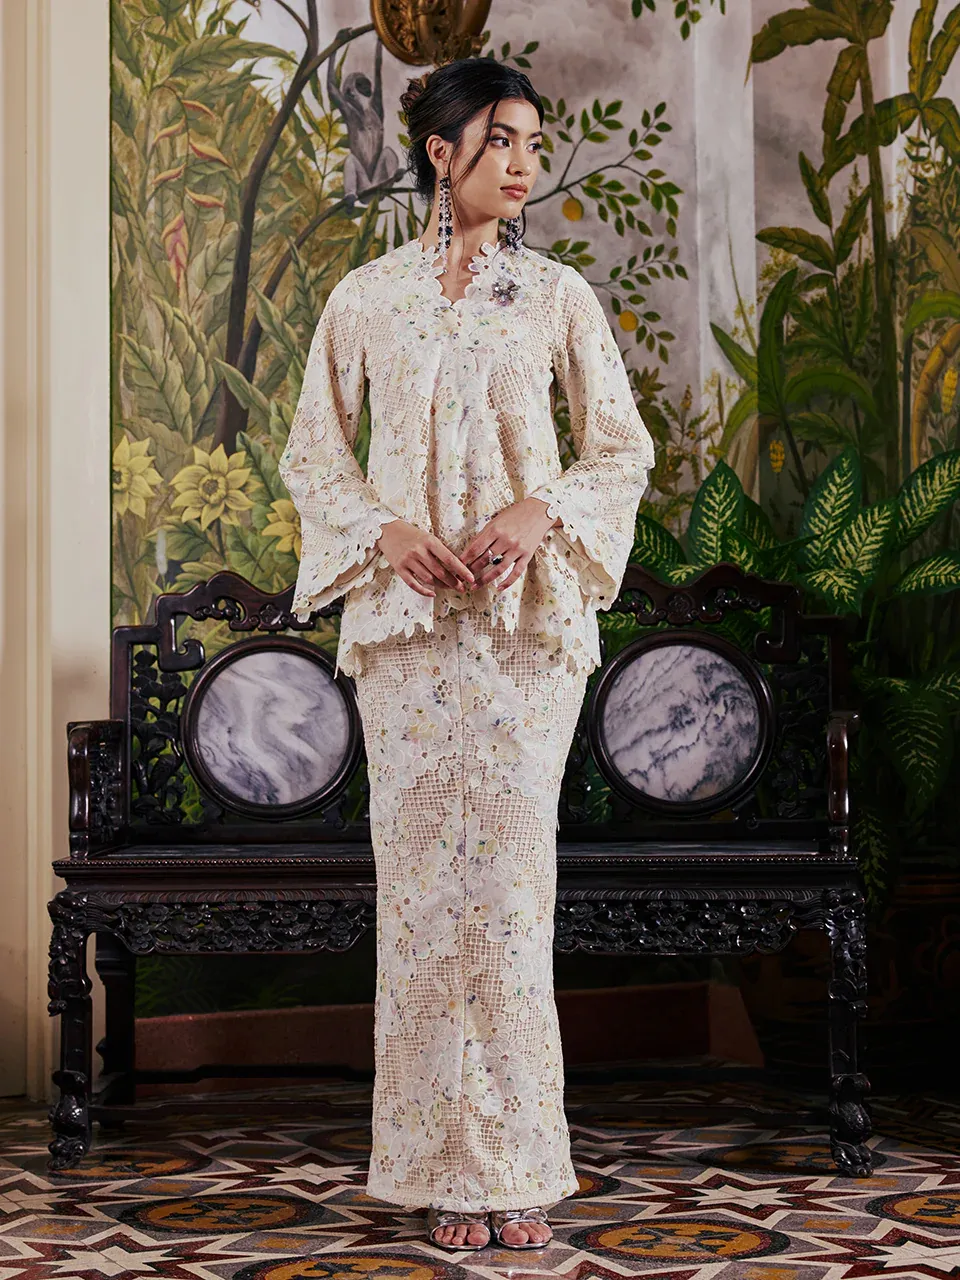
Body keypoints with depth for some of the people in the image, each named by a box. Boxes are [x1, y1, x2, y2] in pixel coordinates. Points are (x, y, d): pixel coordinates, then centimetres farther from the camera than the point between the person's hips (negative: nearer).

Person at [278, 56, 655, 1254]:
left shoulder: (557, 293, 7)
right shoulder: (364, 296, 8)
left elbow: (623, 446, 7)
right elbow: (313, 451, 9)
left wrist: (541, 510, -11)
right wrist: (387, 532, -9)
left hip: (526, 610, 0)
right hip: (406, 613, 0)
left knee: (509, 868, -3)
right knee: (421, 872, -1)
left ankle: (516, 1165, 6)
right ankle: (449, 1166, 7)